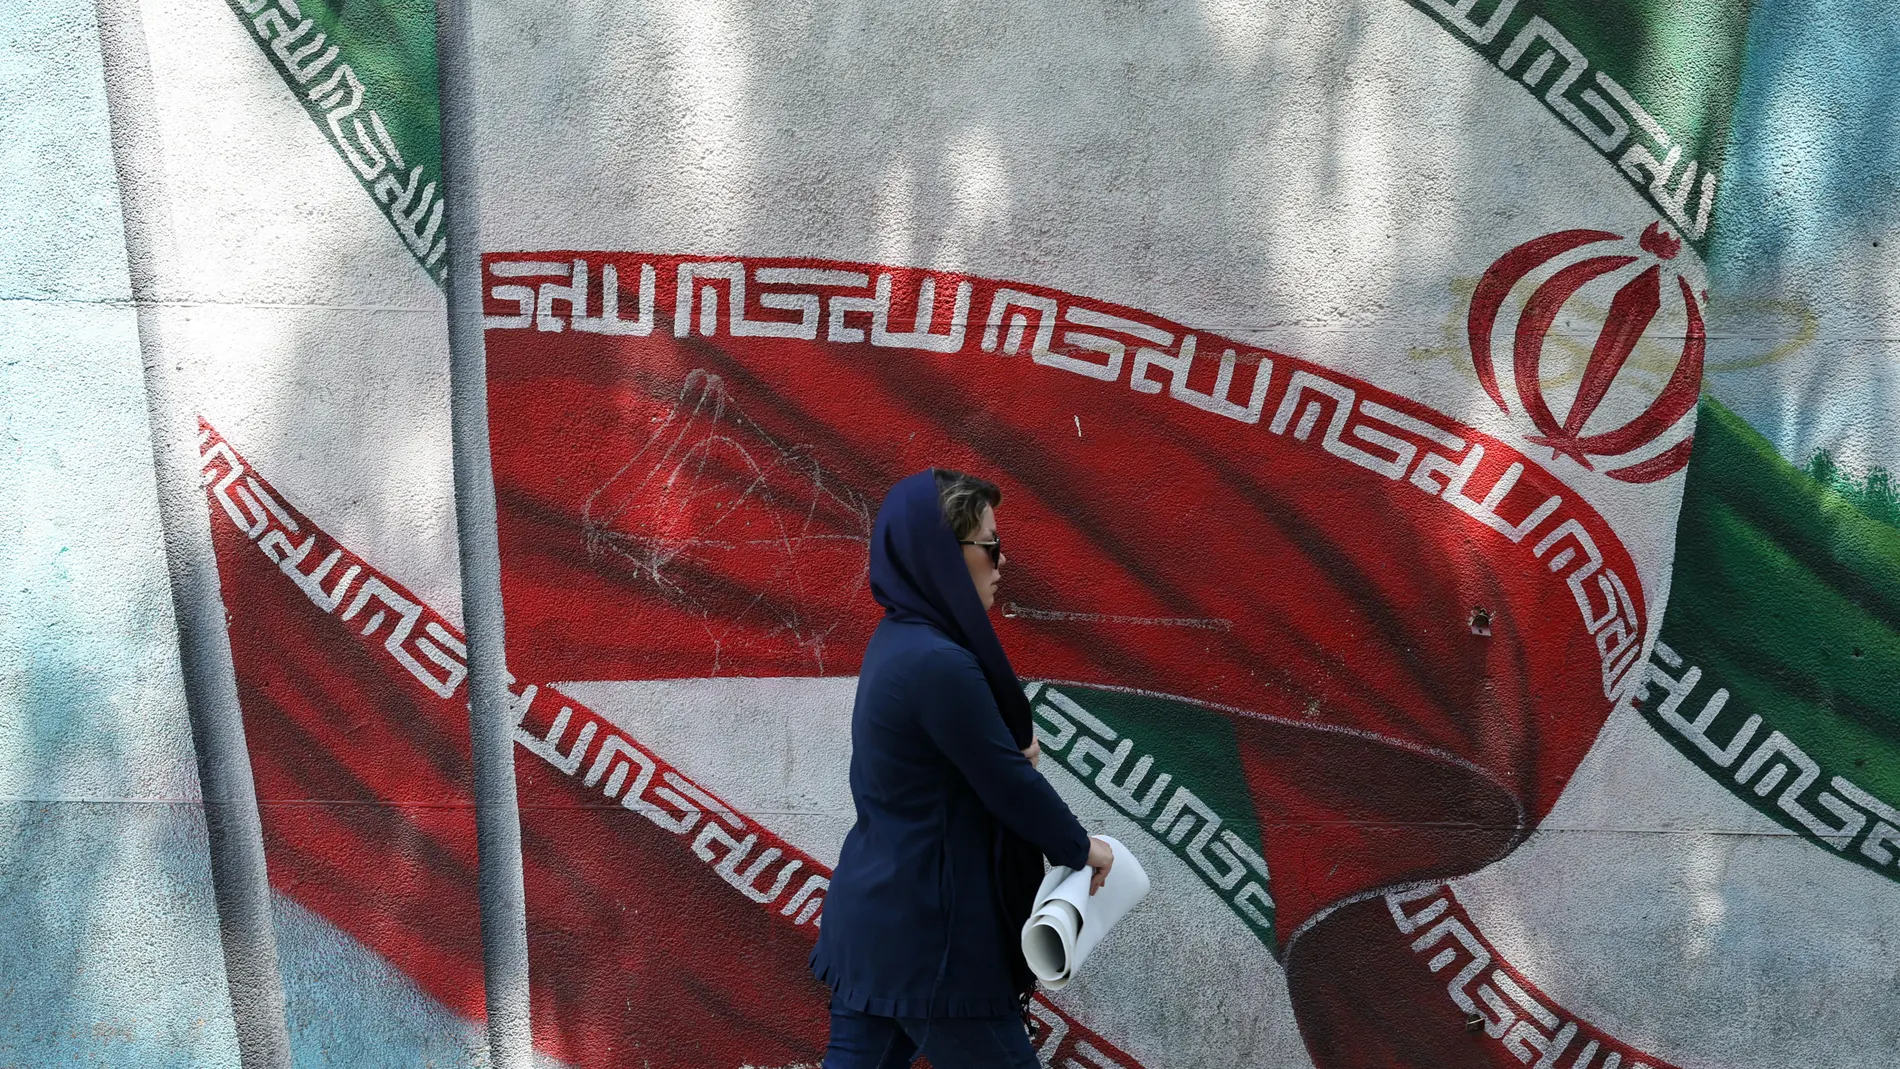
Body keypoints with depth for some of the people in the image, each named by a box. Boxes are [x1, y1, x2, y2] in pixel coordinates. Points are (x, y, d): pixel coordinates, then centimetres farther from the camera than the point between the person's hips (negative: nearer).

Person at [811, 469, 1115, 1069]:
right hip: (925, 931, -9)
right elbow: (1008, 781, -17)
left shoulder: (899, 641, 6)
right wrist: (1079, 847, -1)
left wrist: (1011, 737, 0)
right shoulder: (937, 663, -24)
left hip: (875, 911, 9)